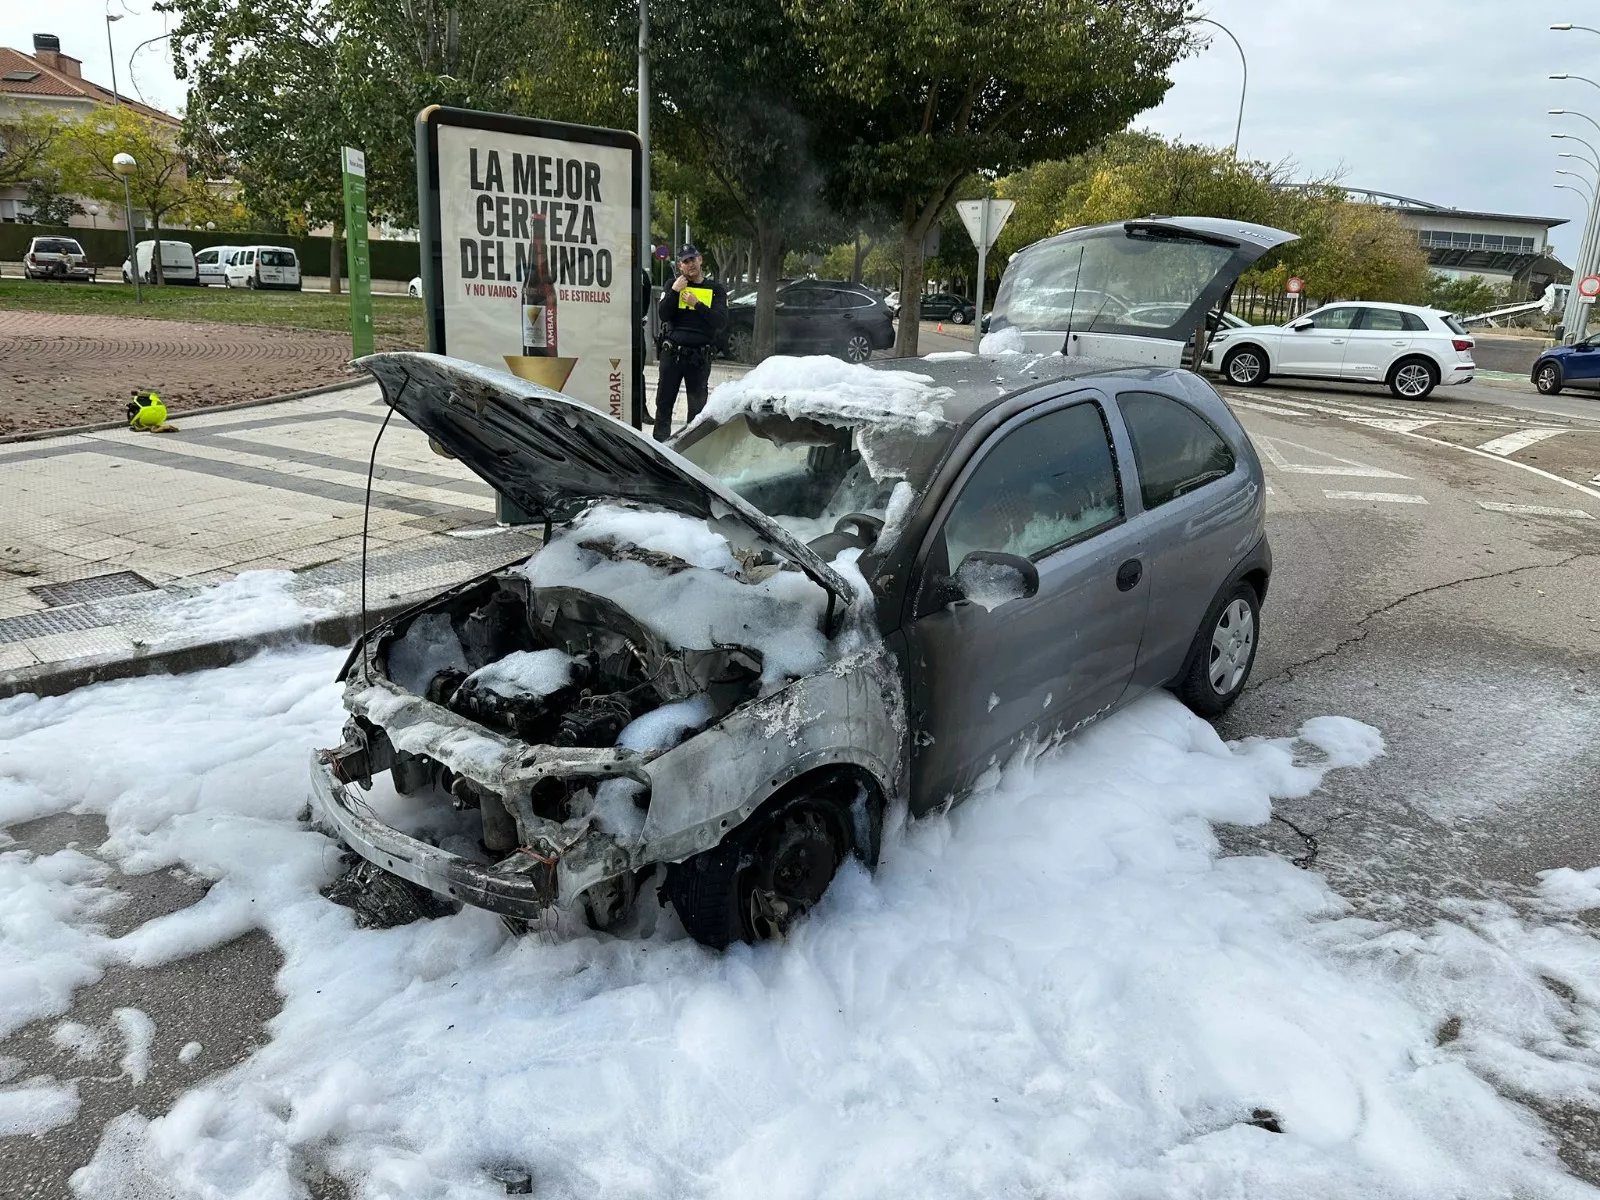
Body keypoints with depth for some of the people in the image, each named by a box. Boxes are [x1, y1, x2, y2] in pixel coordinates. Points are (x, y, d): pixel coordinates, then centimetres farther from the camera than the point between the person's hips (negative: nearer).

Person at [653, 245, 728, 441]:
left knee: (697, 406, 6)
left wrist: (697, 304, -13)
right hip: (672, 352, 1)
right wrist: (674, 291, -14)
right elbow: (663, 315, -5)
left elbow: (721, 322, -8)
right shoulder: (673, 285, 7)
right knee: (664, 401, 4)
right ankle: (660, 441, 13)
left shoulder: (715, 289, 5)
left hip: (700, 356, 0)